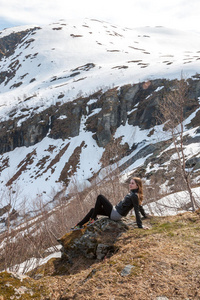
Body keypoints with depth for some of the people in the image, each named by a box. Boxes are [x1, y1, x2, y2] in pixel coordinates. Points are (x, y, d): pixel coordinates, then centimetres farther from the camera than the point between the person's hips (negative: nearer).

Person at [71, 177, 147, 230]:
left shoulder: (134, 196, -18)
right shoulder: (132, 193, 9)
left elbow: (137, 210, -22)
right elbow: (139, 206, 19)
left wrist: (140, 226, -23)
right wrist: (145, 216, 33)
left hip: (115, 214, -10)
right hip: (115, 211, 10)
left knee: (100, 197, -8)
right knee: (93, 210, 13)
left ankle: (93, 219, 1)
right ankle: (79, 225, 17)